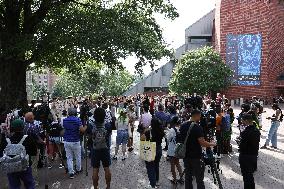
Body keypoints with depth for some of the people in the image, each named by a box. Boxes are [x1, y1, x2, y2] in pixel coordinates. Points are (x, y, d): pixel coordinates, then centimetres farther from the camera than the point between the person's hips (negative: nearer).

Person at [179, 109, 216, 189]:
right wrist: (211, 144, -4)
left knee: (188, 176, 14)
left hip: (186, 155, 7)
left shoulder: (183, 126, 3)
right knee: (199, 178, 3)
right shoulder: (197, 127, -18)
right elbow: (202, 143, -21)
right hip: (196, 157, -6)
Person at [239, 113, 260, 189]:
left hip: (245, 157, -8)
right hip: (254, 155, 8)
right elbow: (257, 142, 8)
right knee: (250, 175, 24)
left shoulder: (246, 132, -25)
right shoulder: (257, 131, 0)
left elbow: (242, 146, -20)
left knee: (246, 176, 7)